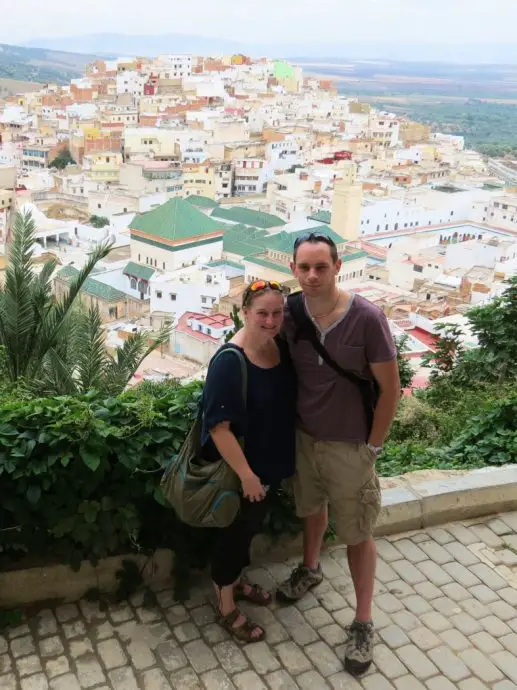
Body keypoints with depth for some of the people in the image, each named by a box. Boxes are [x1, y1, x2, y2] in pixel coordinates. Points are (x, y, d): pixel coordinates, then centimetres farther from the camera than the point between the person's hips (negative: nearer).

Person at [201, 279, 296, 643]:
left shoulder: (282, 346, -5)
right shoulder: (229, 363, -28)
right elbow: (219, 427, -26)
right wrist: (246, 474, -21)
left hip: (271, 462, 7)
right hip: (238, 470, -7)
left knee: (251, 526, 26)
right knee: (232, 531, 12)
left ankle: (237, 580, 50)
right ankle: (227, 608, 33)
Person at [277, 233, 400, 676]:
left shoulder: (366, 318, -23)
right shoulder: (291, 315, -10)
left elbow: (390, 388, -14)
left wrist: (373, 447, -9)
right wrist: (290, 428, 5)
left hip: (349, 447, -4)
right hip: (303, 438, 4)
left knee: (358, 535, 9)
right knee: (312, 508, 27)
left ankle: (363, 624, 27)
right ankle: (310, 569, 54)